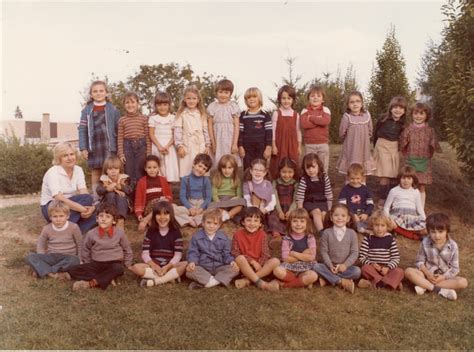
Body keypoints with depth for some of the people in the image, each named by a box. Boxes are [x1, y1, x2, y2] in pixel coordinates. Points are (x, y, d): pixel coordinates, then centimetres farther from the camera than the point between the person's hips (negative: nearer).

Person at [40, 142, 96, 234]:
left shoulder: (78, 170, -2)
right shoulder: (53, 173, -19)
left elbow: (84, 192, -13)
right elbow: (59, 198, -31)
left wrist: (91, 207, -35)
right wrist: (83, 209, -41)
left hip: (70, 204, 6)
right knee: (86, 199, -30)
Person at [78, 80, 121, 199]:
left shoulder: (113, 109, 1)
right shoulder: (87, 110, 5)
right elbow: (82, 130, 3)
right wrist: (83, 148, -5)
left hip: (109, 146, -1)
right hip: (94, 146, 1)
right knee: (95, 172, 9)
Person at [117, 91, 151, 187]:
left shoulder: (144, 118, 3)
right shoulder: (122, 120, 4)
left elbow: (148, 136, 1)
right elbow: (120, 138, 4)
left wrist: (148, 153, -3)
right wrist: (121, 154, -2)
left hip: (141, 145, -1)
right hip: (128, 146, 1)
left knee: (140, 173, 3)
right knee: (129, 173, 6)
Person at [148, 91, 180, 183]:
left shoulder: (173, 118, 4)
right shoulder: (153, 118, 3)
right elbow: (151, 135, -1)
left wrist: (167, 146, -13)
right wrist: (159, 147, -13)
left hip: (169, 147, 1)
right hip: (157, 147, 0)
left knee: (170, 168, -2)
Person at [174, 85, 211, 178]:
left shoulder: (202, 114, 10)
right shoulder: (181, 114, 2)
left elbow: (205, 130, 10)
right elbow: (178, 131, -3)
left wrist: (208, 145, 5)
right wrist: (179, 146, -10)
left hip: (200, 146, 2)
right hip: (187, 146, -2)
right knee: (186, 169, -3)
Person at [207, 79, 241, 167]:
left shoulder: (233, 106, -1)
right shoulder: (212, 107, 3)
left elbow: (236, 126, -3)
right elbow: (210, 126, 3)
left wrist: (235, 144, -8)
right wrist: (213, 143, -1)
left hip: (230, 139, -1)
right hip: (217, 140, 1)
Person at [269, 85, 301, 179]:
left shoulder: (296, 115, 6)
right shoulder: (276, 113, -1)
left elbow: (298, 131, 10)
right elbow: (273, 130, -2)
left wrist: (299, 146, 9)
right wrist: (273, 145, -8)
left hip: (292, 145, 2)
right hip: (279, 144, -2)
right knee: (278, 167, -1)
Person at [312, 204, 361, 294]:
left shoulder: (352, 233, 0)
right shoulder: (327, 233, -1)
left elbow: (354, 252, -4)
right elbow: (324, 251, -3)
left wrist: (345, 265, -18)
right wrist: (330, 265, -17)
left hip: (345, 267, 0)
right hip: (330, 266, 0)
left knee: (357, 271, -29)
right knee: (316, 266, -26)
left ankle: (328, 278, -23)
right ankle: (341, 281, -27)